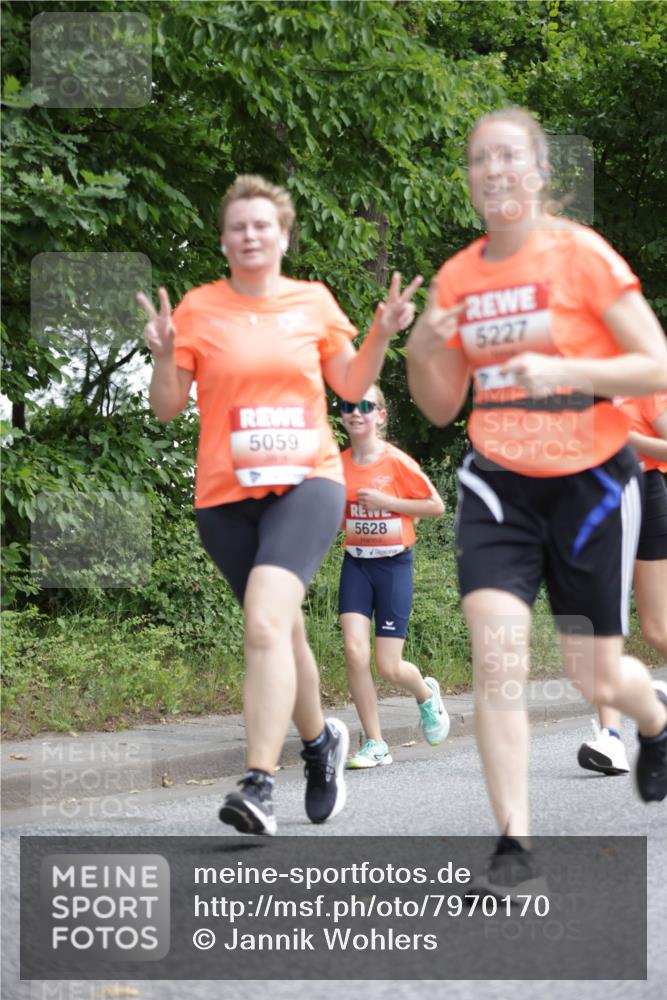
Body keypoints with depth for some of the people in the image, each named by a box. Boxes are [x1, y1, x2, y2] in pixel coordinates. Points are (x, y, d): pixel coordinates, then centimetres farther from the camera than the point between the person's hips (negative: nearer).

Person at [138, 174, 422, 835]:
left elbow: (351, 385, 17)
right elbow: (167, 407, 3)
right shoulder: (199, 308, 4)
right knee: (280, 630, 12)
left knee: (265, 620, -23)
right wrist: (164, 354, -15)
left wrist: (381, 335, 1)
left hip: (307, 482, -2)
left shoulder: (313, 301, 7)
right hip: (226, 494, 2)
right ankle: (320, 741, 41)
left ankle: (258, 784, -30)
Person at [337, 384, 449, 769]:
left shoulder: (397, 462, -11)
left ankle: (426, 693, 33)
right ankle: (375, 745, -1)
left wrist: (386, 502, -15)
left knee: (389, 667, -3)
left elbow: (436, 506, -5)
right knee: (355, 652, -13)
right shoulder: (338, 465, 1)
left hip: (394, 564, -3)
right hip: (355, 564, 3)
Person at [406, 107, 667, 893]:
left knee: (598, 679, 6)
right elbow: (442, 408, 11)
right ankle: (514, 844, -9)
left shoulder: (582, 255, -10)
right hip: (498, 485, 3)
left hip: (590, 482, -3)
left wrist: (565, 369, -26)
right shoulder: (456, 277, 3)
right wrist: (424, 351, -10)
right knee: (496, 659, -15)